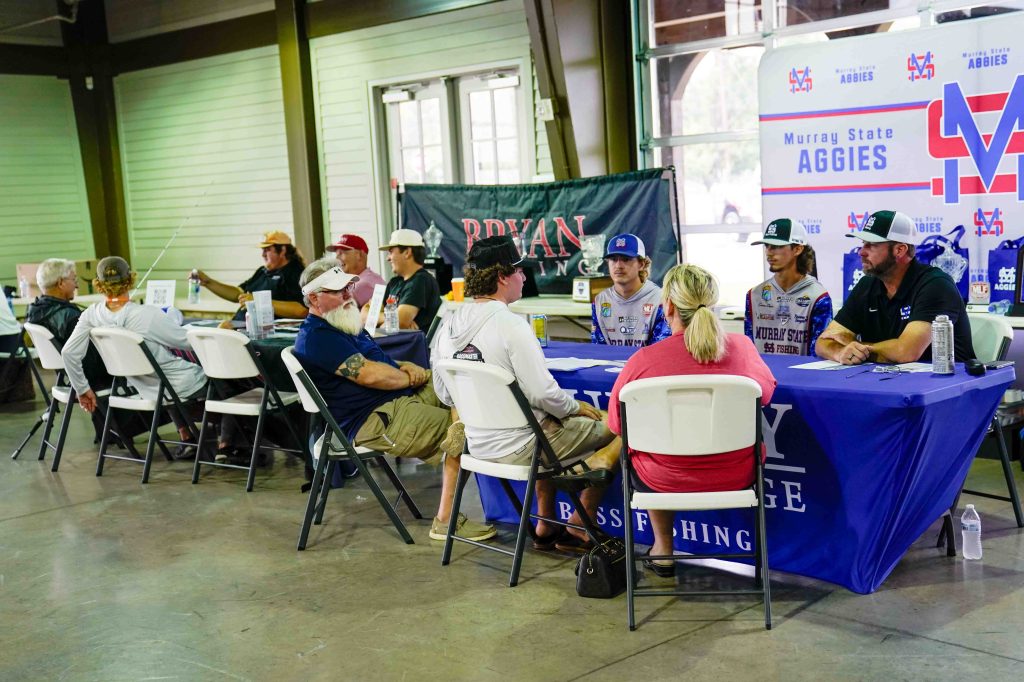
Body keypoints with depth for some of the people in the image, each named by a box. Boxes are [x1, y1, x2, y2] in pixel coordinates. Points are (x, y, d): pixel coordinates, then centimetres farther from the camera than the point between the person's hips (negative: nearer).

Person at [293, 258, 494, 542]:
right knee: (458, 431, -19)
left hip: (398, 397, 10)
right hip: (375, 421, -10)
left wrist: (406, 367, 2)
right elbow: (369, 374, -22)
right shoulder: (317, 337, -14)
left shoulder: (343, 326, 20)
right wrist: (410, 378, -5)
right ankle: (446, 522, -14)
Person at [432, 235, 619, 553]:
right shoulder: (511, 325, -22)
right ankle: (578, 530, 15)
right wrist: (577, 407, -4)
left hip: (478, 444, 8)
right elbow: (542, 393, -23)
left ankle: (546, 526, 32)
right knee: (614, 426, 6)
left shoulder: (448, 324, 1)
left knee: (549, 426, 35)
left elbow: (444, 394, 9)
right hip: (518, 447, -8)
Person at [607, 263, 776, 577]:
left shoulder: (643, 360, -20)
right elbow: (767, 390, 9)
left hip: (665, 481, -2)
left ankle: (663, 548, 38)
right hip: (737, 478, 2)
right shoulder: (742, 346, -11)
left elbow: (617, 424, -7)